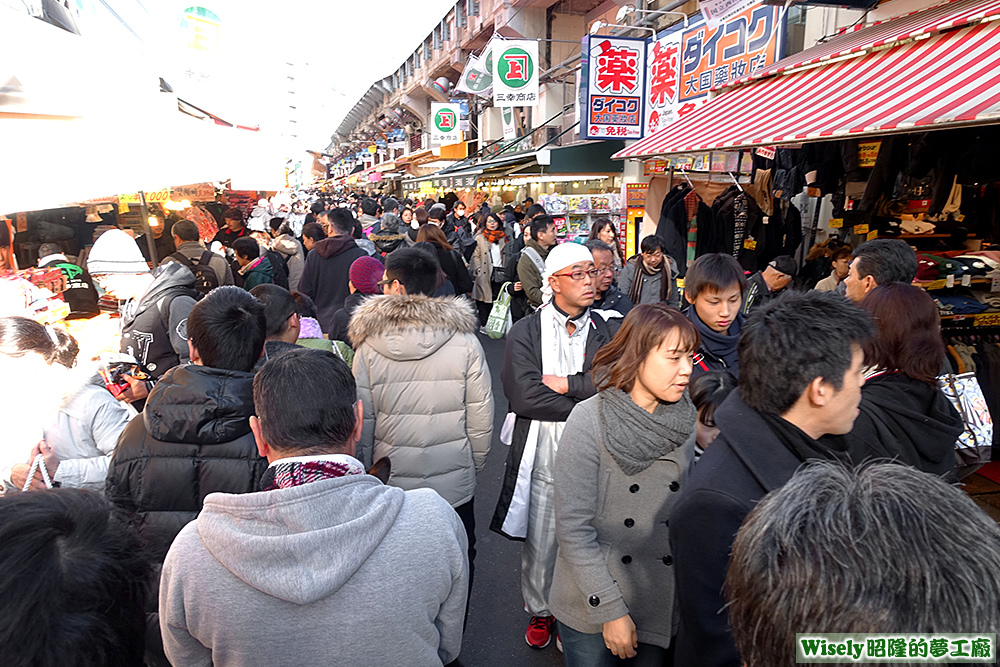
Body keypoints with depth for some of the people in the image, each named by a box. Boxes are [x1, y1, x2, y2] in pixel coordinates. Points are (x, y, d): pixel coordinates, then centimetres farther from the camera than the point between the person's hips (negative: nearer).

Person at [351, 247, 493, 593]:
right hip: (455, 483, 0)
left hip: (390, 484, 1)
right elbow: (481, 415, -6)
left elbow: (362, 421, -5)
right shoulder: (465, 341, -11)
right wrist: (474, 463, 10)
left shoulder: (369, 346, -11)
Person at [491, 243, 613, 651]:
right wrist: (587, 402, -13)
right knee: (539, 545, 11)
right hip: (542, 457, -1)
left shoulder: (605, 332, 3)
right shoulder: (525, 333, -4)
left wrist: (565, 383, -15)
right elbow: (524, 396, -16)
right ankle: (539, 611, 37)